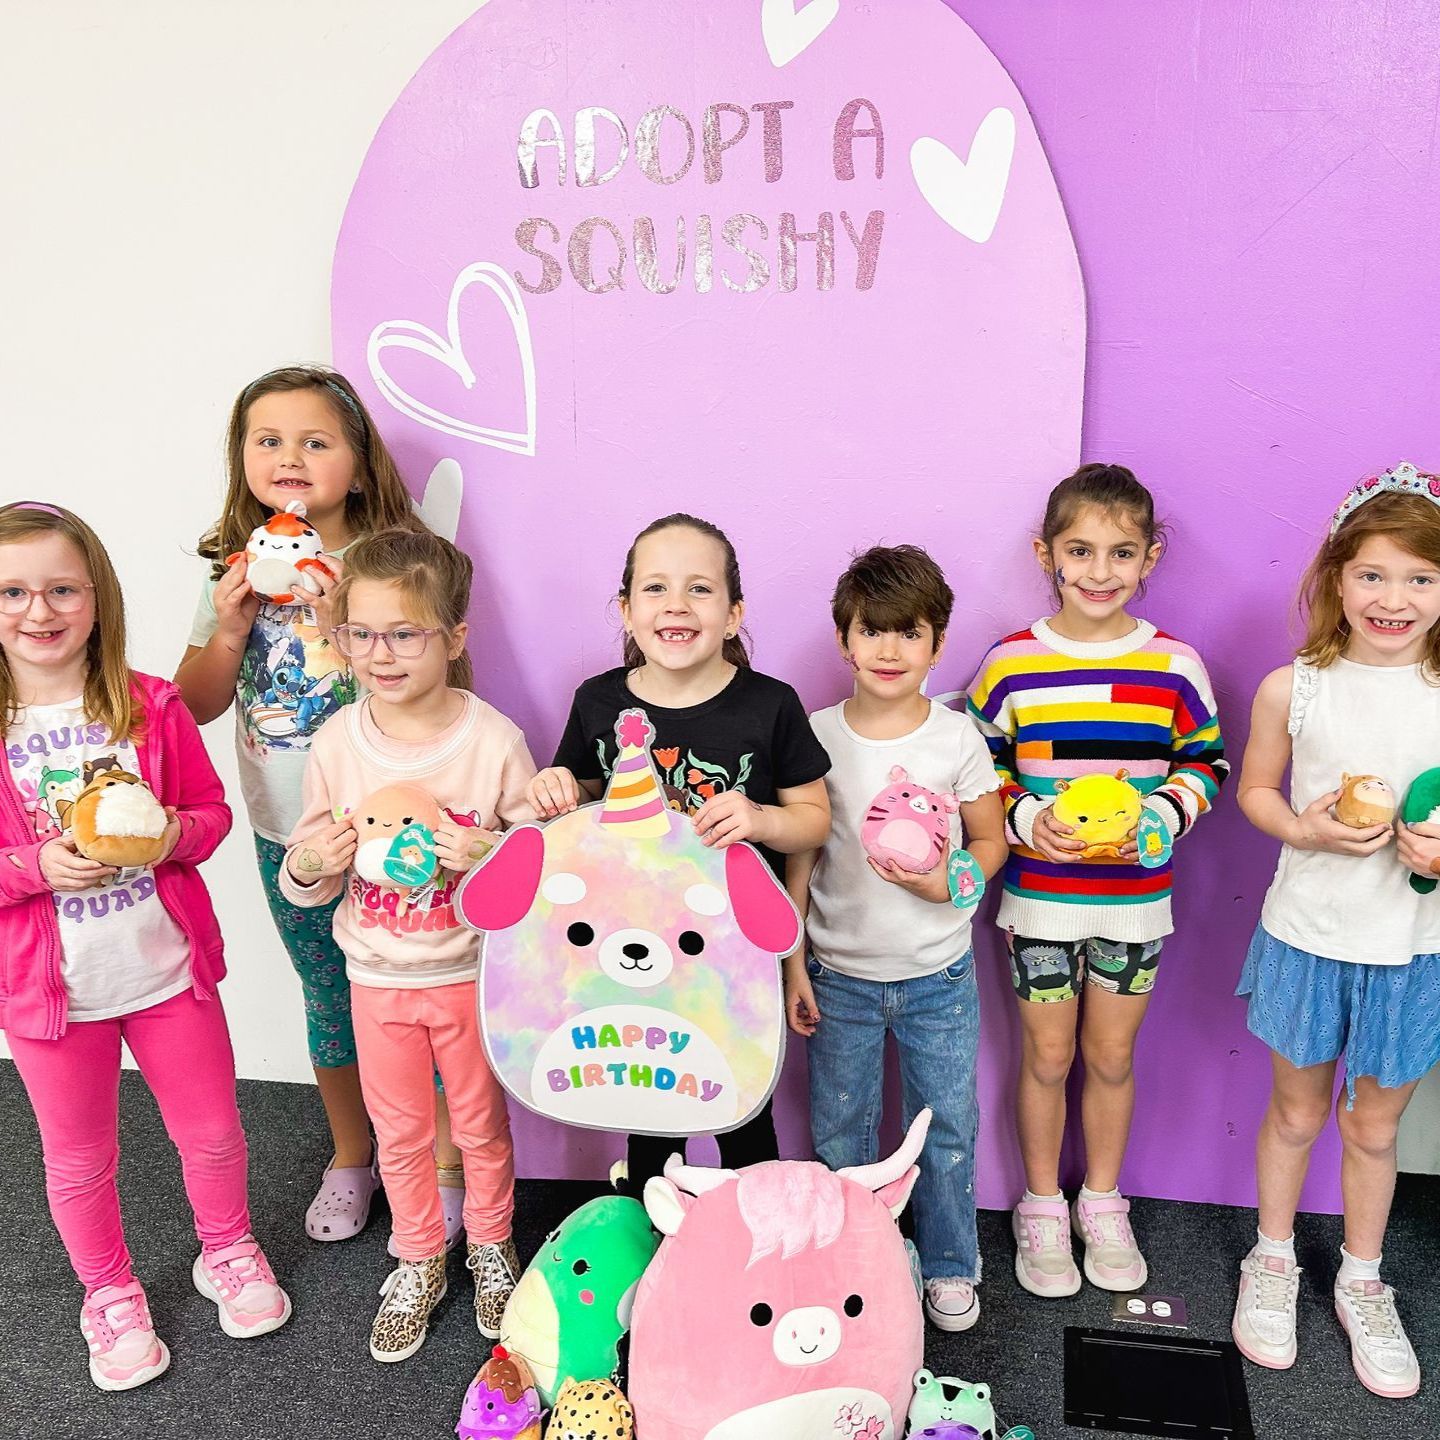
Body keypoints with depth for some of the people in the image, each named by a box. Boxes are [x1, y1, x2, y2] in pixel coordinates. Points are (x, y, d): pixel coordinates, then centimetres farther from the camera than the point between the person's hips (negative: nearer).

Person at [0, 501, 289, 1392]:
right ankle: (110, 1295, 43)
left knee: (213, 1131, 17)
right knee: (80, 1159, 18)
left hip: (167, 970, 1)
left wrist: (174, 834, -19)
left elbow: (211, 809, 1)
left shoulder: (151, 706, -7)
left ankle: (228, 1251, 45)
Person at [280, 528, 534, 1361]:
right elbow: (308, 888, -1)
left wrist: (490, 856, -30)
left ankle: (492, 1244, 44)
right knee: (401, 1133, 19)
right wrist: (308, 865, -24)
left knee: (481, 1125, 18)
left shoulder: (494, 739, -18)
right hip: (378, 979, 2)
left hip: (472, 972, -2)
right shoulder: (338, 742, -10)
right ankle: (420, 1261, 43)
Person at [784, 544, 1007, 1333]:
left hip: (937, 976, 0)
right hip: (840, 975, 1)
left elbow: (992, 838, 3)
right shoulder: (817, 735, -7)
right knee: (838, 1132, 15)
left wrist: (947, 882, -18)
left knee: (947, 1128, 12)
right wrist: (791, 961, -2)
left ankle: (949, 1267, 34)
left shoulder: (957, 738, -7)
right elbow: (800, 854, -2)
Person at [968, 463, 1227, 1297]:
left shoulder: (1175, 666, -4)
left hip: (1136, 896, 1)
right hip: (1039, 895, -1)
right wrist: (1024, 820, -16)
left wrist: (1161, 816, -14)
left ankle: (1103, 1205, 35)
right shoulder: (1010, 664, -7)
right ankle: (1042, 1208, 30)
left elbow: (1206, 761, 4)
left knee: (1112, 1055, 14)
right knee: (1047, 1054, 9)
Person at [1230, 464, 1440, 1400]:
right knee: (1297, 1111, 17)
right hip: (1307, 936, 0)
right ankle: (1274, 1262, 41)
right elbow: (1255, 788, 3)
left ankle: (1363, 1282, 41)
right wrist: (1304, 829, -15)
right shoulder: (1293, 689, -9)